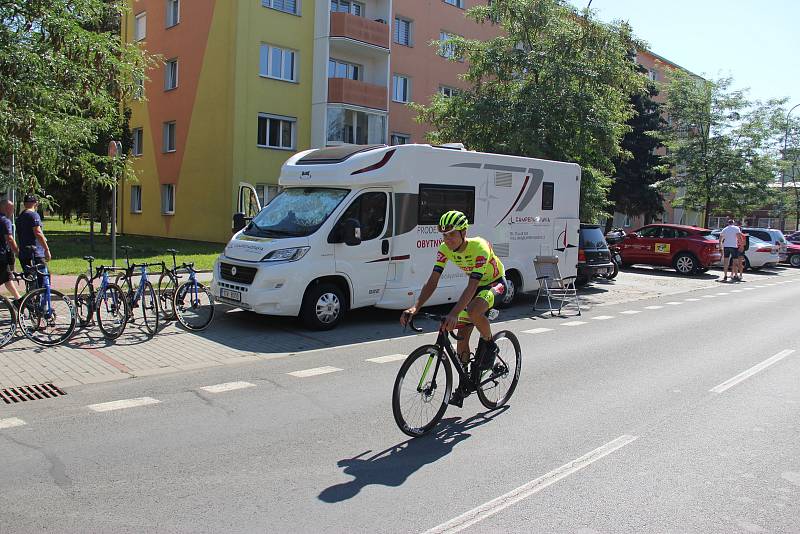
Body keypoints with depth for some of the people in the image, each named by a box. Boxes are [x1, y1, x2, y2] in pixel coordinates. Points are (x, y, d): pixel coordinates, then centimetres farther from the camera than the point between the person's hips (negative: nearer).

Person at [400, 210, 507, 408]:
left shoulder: (479, 247, -34)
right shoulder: (445, 249, -17)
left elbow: (472, 286, -41)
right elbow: (432, 282, -20)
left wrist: (454, 313, -53)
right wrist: (415, 308, -35)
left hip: (496, 283, -6)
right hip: (476, 285, 6)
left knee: (473, 311, -38)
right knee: (462, 336, -2)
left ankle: (489, 346, -8)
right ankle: (464, 385, 16)